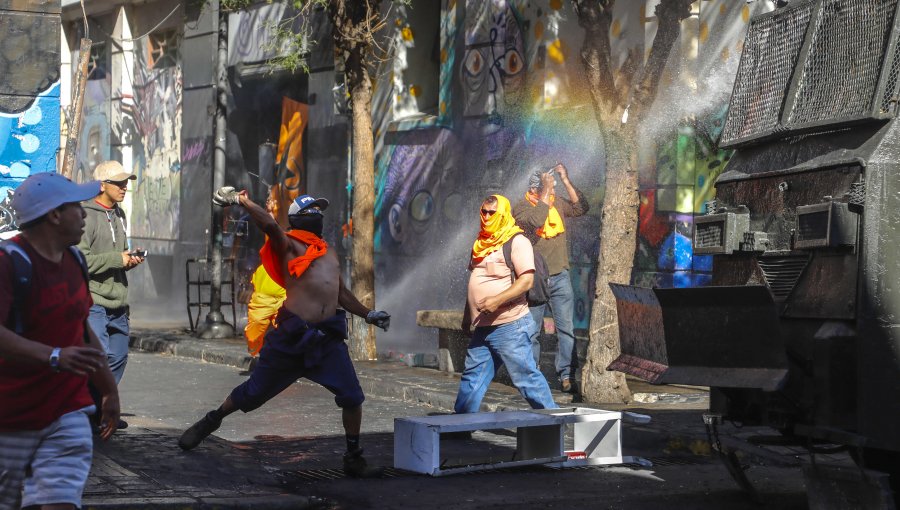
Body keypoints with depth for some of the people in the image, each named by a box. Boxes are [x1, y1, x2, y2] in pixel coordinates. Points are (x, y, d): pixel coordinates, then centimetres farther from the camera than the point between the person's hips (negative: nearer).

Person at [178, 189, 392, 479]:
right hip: (292, 334, -5)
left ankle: (353, 459, 13)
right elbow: (269, 225, -20)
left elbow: (342, 294, 32)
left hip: (328, 338, 5)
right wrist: (241, 199, -25)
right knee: (255, 392, 5)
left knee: (352, 397, -1)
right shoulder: (288, 245, 1)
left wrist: (368, 315, 28)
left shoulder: (329, 254, 23)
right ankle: (211, 421, 30)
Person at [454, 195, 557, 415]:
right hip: (482, 328, 8)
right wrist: (467, 318, 24)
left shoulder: (517, 242, -9)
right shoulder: (481, 244, 17)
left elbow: (527, 280, -18)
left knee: (526, 375, -5)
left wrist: (497, 300, -27)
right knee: (472, 377, 11)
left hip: (510, 326, -8)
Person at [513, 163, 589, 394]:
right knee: (531, 331, 2)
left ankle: (567, 375, 3)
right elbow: (537, 220, -26)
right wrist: (546, 190, -22)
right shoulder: (521, 208, -7)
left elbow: (581, 208, -1)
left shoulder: (557, 203, 9)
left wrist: (566, 180, -7)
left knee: (566, 328, 0)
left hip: (560, 277, 4)